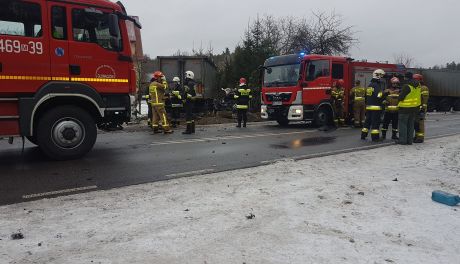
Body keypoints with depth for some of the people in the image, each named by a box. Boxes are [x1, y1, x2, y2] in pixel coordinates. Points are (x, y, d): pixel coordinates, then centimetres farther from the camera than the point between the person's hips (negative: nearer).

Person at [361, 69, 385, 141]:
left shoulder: (370, 85, 13)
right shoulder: (378, 85, -13)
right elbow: (379, 96, -22)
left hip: (368, 106, 8)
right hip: (376, 107, -8)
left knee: (368, 121, 14)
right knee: (376, 122, -4)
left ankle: (363, 135, 17)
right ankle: (375, 137, -2)